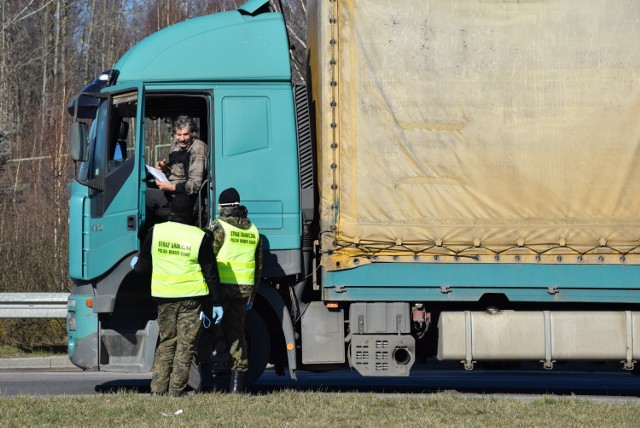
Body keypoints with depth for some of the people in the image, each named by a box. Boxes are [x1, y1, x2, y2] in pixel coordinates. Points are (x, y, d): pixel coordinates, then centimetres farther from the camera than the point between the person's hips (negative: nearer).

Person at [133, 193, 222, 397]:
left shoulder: (155, 232, -1)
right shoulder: (200, 237, -6)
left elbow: (143, 267, 7)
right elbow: (211, 273, -3)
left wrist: (136, 266, 31)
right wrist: (216, 303, 3)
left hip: (164, 296, 3)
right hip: (192, 297, -2)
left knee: (166, 343, 14)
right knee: (185, 346, 3)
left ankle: (157, 389, 6)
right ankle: (176, 392, 1)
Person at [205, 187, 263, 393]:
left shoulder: (218, 227, -7)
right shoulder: (253, 230, 13)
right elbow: (259, 266, 18)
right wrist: (252, 295, 24)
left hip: (220, 286, -5)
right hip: (244, 289, 5)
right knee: (237, 332, 11)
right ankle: (237, 382, 9)